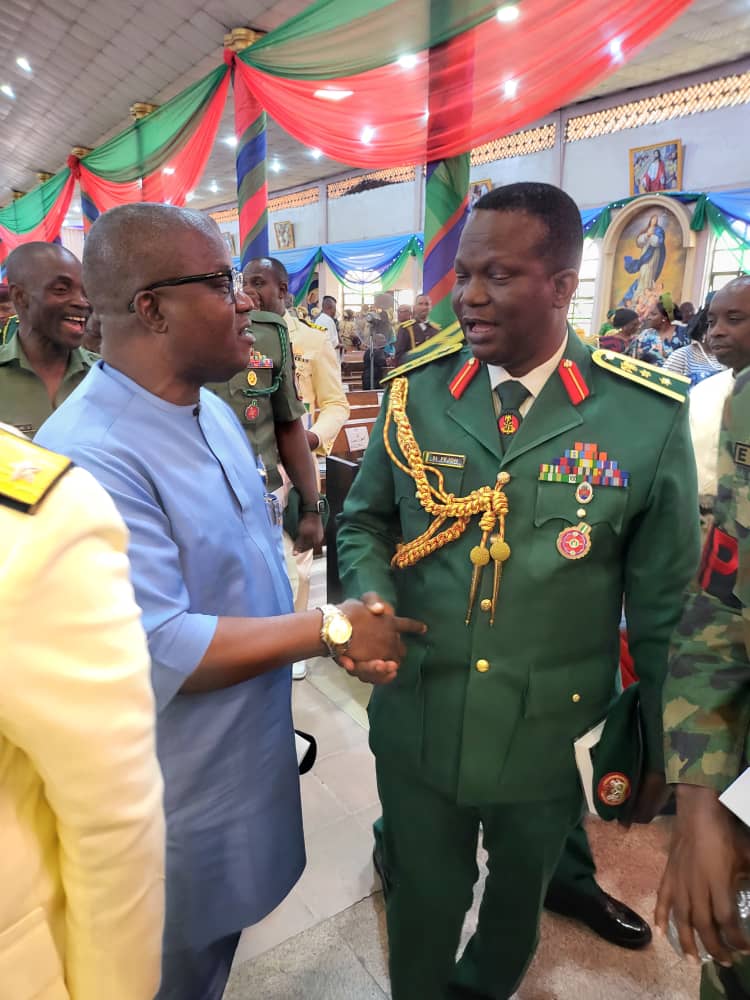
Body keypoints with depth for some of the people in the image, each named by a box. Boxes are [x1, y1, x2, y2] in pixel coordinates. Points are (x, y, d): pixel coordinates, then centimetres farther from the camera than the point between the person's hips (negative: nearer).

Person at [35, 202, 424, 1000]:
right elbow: (159, 652, -30)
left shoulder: (213, 411, 1)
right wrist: (332, 627, -22)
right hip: (180, 794, -7)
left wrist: (345, 633, -8)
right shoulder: (89, 456, -29)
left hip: (250, 753, 8)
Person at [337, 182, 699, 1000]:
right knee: (423, 901, 23)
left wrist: (660, 748, 3)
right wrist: (371, 598, -15)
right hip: (416, 726, 1)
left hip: (553, 737, 0)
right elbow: (365, 519, 5)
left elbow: (664, 602, -5)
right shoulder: (416, 392, -7)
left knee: (518, 899, 29)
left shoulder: (650, 417, -14)